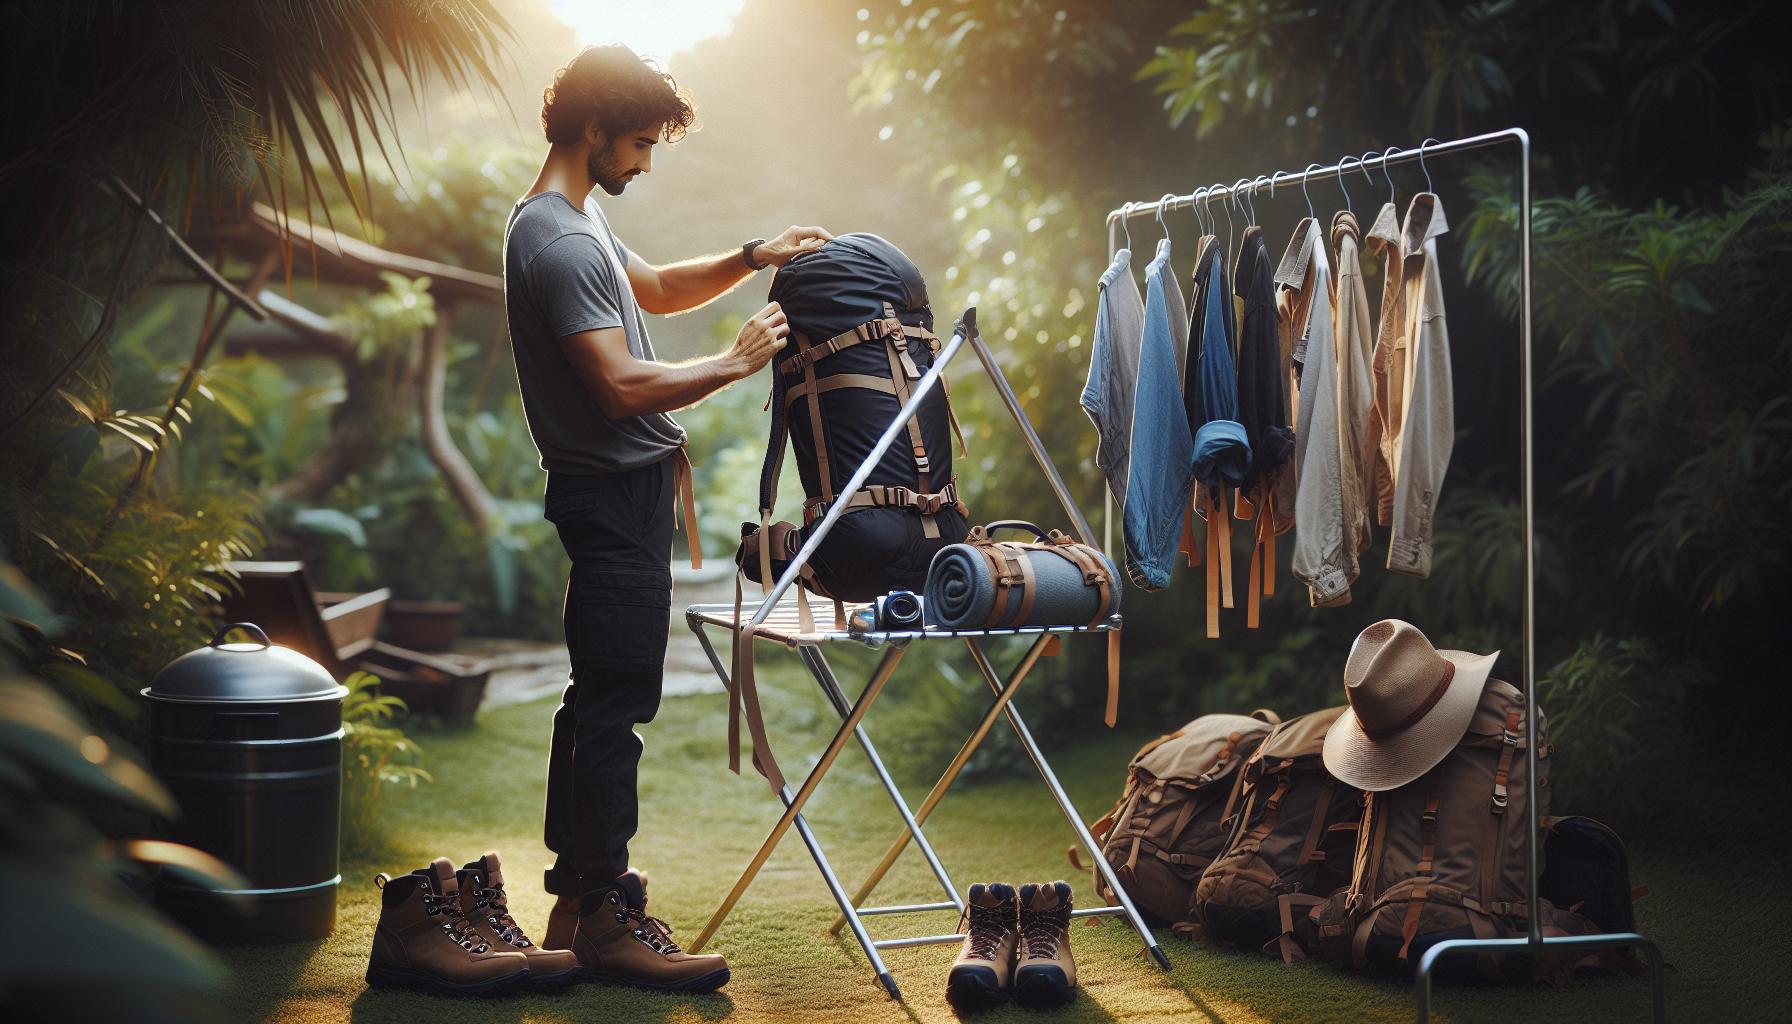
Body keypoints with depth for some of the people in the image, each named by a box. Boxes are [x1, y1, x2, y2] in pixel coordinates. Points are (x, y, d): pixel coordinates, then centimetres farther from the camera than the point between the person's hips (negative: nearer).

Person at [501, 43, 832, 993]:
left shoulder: (576, 219, 15)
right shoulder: (559, 244, -19)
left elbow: (654, 289, 28)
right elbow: (622, 386, -25)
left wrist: (750, 259, 14)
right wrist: (736, 360, -14)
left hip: (624, 492, 11)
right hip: (615, 493, -11)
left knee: (599, 696, 14)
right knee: (615, 705, -7)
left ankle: (577, 896, 22)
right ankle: (606, 916, -2)